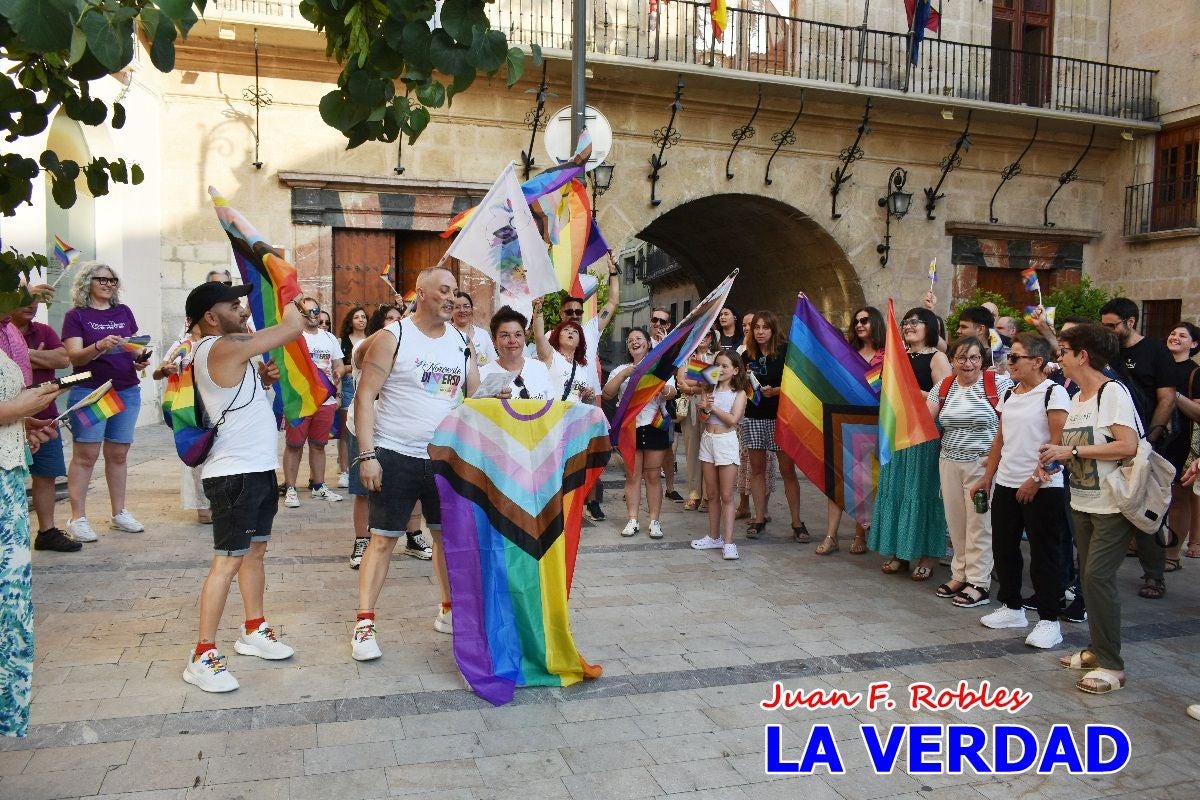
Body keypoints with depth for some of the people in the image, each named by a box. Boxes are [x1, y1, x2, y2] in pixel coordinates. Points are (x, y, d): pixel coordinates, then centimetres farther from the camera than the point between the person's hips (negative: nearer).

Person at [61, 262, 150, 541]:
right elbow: (74, 356, -9)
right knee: (85, 455, -5)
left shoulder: (123, 312, 12)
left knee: (119, 454, 9)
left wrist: (141, 358, -4)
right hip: (90, 392, -4)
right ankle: (78, 518, -1)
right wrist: (100, 346, -27)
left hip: (127, 392, 4)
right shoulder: (76, 315, -1)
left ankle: (119, 512, 17)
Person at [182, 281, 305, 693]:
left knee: (256, 550, 19)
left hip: (257, 467, 10)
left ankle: (254, 631, 33)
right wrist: (291, 307, 4)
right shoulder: (224, 346, -19)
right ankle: (202, 657, 1)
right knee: (227, 562, -6)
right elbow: (294, 327, -17)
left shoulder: (226, 346, 11)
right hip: (235, 473, -10)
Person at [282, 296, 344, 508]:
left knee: (318, 444, 13)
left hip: (326, 399, 5)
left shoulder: (329, 337, 15)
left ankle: (318, 486, 21)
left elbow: (339, 365, 18)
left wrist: (337, 372, -5)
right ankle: (290, 489, 6)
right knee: (294, 445, -1)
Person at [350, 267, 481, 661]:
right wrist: (366, 455, -15)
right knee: (383, 539, 0)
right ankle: (364, 623, 9)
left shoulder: (462, 343, 7)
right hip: (395, 456, -5)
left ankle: (449, 611, 28)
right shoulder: (392, 337, -7)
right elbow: (365, 397, -9)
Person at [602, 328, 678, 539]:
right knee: (632, 475, 3)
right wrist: (624, 374, -13)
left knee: (653, 476, 2)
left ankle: (655, 521, 7)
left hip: (654, 426, -1)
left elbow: (671, 394, -5)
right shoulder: (621, 370, 11)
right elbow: (607, 394, -2)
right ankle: (633, 521, 8)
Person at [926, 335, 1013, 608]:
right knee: (955, 522, 11)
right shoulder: (943, 387, 7)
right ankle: (960, 574, 24)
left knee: (979, 523, 1)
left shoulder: (998, 383, -7)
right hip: (950, 463, 5)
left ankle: (979, 583, 9)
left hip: (983, 463, -5)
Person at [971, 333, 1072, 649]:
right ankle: (1011, 608, 28)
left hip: (1042, 488, -7)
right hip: (1006, 484, 8)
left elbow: (1059, 442, -15)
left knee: (1044, 553, 0)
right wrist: (987, 478, 13)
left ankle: (1049, 620, 9)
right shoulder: (1009, 395, 12)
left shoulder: (1053, 393, -10)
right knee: (1003, 547, 13)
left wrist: (1037, 478, -18)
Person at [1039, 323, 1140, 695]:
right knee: (1089, 576, 12)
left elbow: (1127, 445, -23)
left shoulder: (1112, 392, -13)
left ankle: (1111, 666, -2)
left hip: (1113, 505, -9)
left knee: (1098, 576, -11)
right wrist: (1058, 455, 2)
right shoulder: (1077, 398, 12)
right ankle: (1097, 649, 24)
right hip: (1083, 502, 9)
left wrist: (1072, 451, -20)